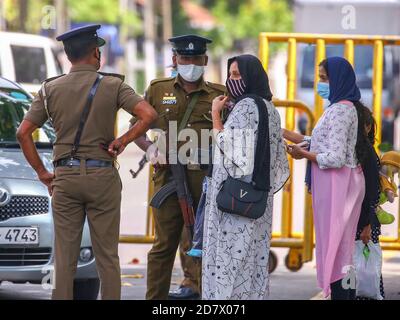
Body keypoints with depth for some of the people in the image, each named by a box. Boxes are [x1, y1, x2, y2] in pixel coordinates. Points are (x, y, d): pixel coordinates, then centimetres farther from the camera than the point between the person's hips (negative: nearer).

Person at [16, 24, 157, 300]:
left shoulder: (51, 89, 5)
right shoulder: (112, 86, -2)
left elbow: (23, 133, 2)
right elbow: (149, 115, -14)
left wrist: (42, 172, 8)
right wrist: (123, 140, -4)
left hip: (64, 177, 2)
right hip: (102, 174, -2)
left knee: (65, 257, 4)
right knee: (107, 256, 2)